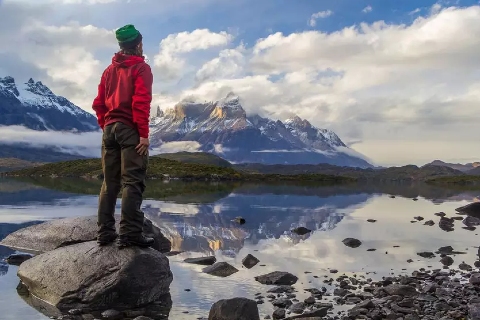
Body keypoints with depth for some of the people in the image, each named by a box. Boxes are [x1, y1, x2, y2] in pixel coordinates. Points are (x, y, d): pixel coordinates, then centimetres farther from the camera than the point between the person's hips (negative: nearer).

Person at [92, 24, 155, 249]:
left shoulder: (110, 69, 17)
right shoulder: (140, 68, -3)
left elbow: (98, 103, 13)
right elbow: (141, 102, -14)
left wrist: (105, 127, 17)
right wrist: (144, 134, -13)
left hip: (110, 129, 7)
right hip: (130, 129, -7)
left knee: (110, 182, 9)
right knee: (132, 182, -8)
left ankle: (105, 232, 10)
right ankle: (130, 234, -13)